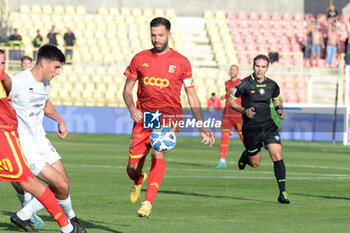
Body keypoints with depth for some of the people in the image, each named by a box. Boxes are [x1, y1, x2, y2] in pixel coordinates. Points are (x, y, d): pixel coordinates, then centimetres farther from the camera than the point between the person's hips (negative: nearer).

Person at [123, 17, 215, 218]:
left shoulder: (181, 62, 3)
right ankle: (139, 181, 39)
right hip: (144, 116, 2)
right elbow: (127, 90, 12)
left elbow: (192, 96, 8)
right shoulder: (140, 59, 7)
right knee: (132, 169, 0)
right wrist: (132, 108, -9)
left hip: (169, 116, -2)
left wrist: (202, 127, 4)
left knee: (158, 153, -31)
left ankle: (148, 203, -31)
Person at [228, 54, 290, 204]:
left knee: (277, 156, -15)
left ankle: (282, 192, -13)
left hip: (268, 126, 2)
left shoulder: (272, 85, 3)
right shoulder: (244, 84, -9)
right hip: (251, 128, -2)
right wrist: (244, 110, -16)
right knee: (255, 164, 7)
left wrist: (279, 109, 2)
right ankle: (245, 156, 45)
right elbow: (231, 101, -1)